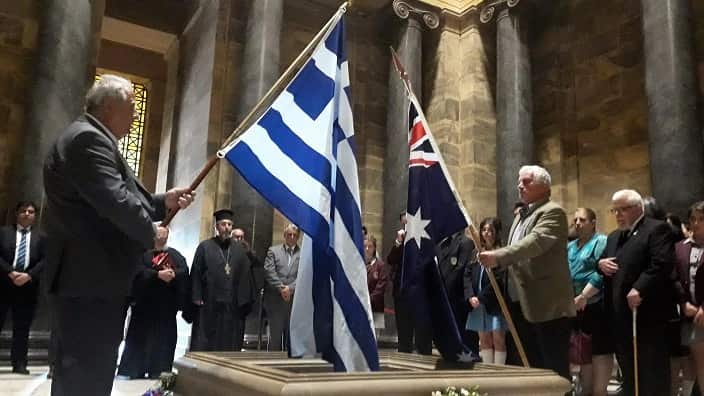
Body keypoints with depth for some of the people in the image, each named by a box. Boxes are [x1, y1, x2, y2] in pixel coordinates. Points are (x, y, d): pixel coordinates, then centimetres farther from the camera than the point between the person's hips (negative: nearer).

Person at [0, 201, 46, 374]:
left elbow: (44, 261, 2)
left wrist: (29, 275, -13)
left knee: (22, 327, 3)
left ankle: (19, 363, 8)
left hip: (28, 286, 1)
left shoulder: (40, 237, 11)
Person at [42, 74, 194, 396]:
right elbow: (114, 200, -25)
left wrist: (164, 202, 11)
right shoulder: (88, 138, -15)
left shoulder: (90, 138, 21)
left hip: (91, 276, 11)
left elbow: (115, 198, 21)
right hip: (91, 279, -11)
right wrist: (151, 233, -9)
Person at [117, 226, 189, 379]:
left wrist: (172, 274, -25)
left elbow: (184, 271, -5)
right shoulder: (144, 253, 8)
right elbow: (139, 271, -9)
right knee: (140, 336, 1)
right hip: (145, 301, -1)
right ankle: (134, 370, 7)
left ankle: (158, 371, 7)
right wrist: (158, 274, -25)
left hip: (166, 302, 1)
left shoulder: (175, 255, 11)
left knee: (163, 337, 1)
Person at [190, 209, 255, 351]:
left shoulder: (239, 249, 10)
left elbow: (246, 275, 6)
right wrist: (197, 298, -8)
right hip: (209, 304, -2)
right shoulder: (205, 247, 2)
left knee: (230, 345, 7)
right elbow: (196, 274, -1)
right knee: (205, 344, 3)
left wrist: (245, 300, -1)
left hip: (233, 306, 3)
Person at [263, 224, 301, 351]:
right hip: (275, 301, 0)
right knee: (275, 336, 4)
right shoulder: (273, 251, 9)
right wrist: (281, 288, -12)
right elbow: (269, 272, -1)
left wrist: (290, 288, -14)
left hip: (295, 301, 0)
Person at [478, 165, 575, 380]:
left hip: (547, 303, -9)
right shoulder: (522, 214, 18)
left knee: (555, 368, -2)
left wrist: (497, 257, -35)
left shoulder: (552, 212, -10)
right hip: (522, 302, 9)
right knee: (530, 365, 15)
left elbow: (535, 242, -26)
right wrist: (495, 258, 5)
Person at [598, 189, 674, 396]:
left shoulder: (657, 229, -5)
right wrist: (600, 263, 3)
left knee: (652, 370, 1)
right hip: (619, 314, 8)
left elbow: (662, 264, -17)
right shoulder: (613, 237, 22)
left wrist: (639, 289, -24)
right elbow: (604, 261, 27)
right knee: (628, 369, 13)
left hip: (647, 312, -8)